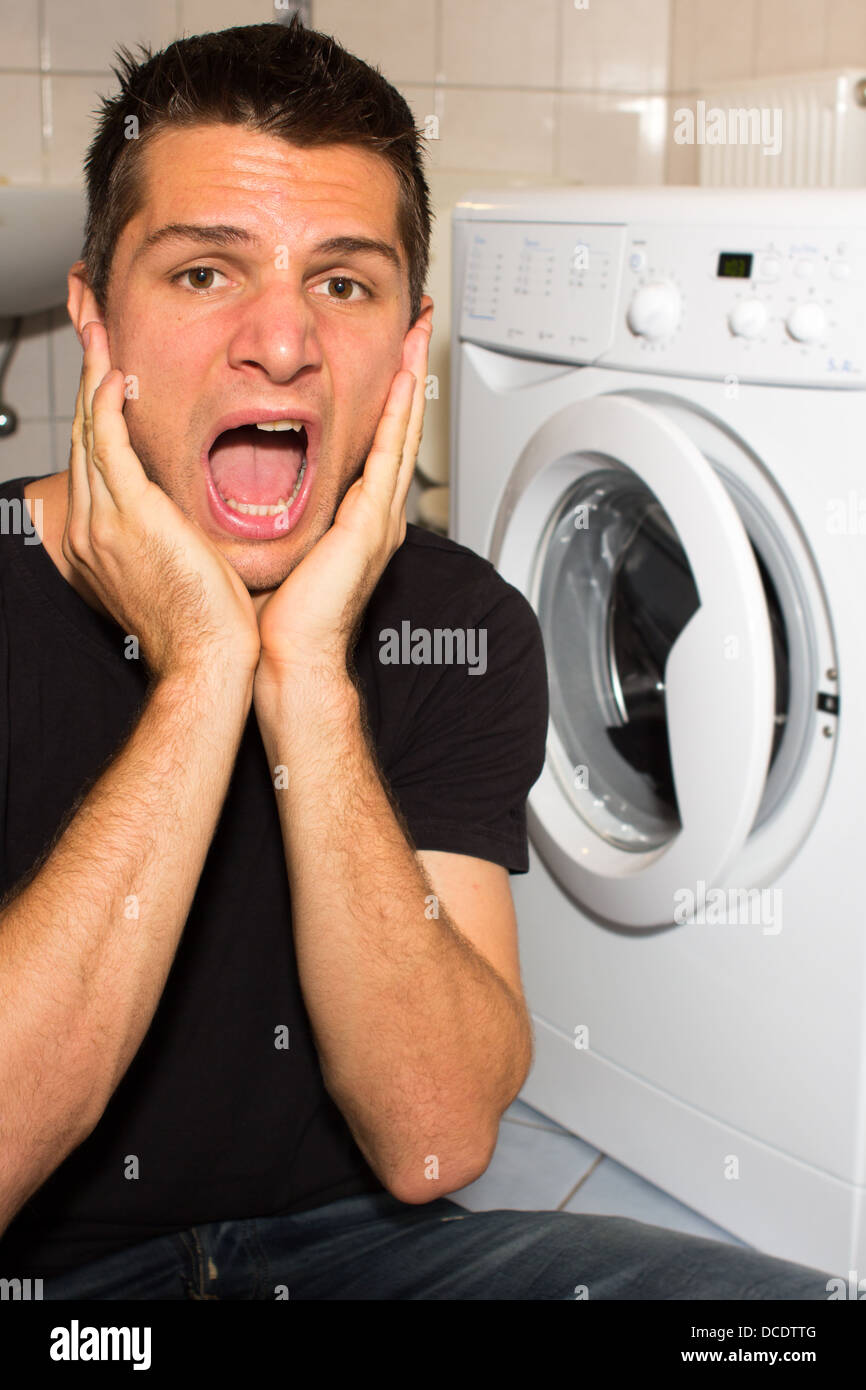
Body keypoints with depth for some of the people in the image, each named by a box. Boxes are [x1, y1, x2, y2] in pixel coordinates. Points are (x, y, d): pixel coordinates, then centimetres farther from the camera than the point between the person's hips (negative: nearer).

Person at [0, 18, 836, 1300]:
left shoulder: (462, 629, -5)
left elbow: (434, 1146, -14)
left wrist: (310, 680, -23)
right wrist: (199, 673, -27)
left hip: (344, 1239, 4)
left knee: (789, 1296, -14)